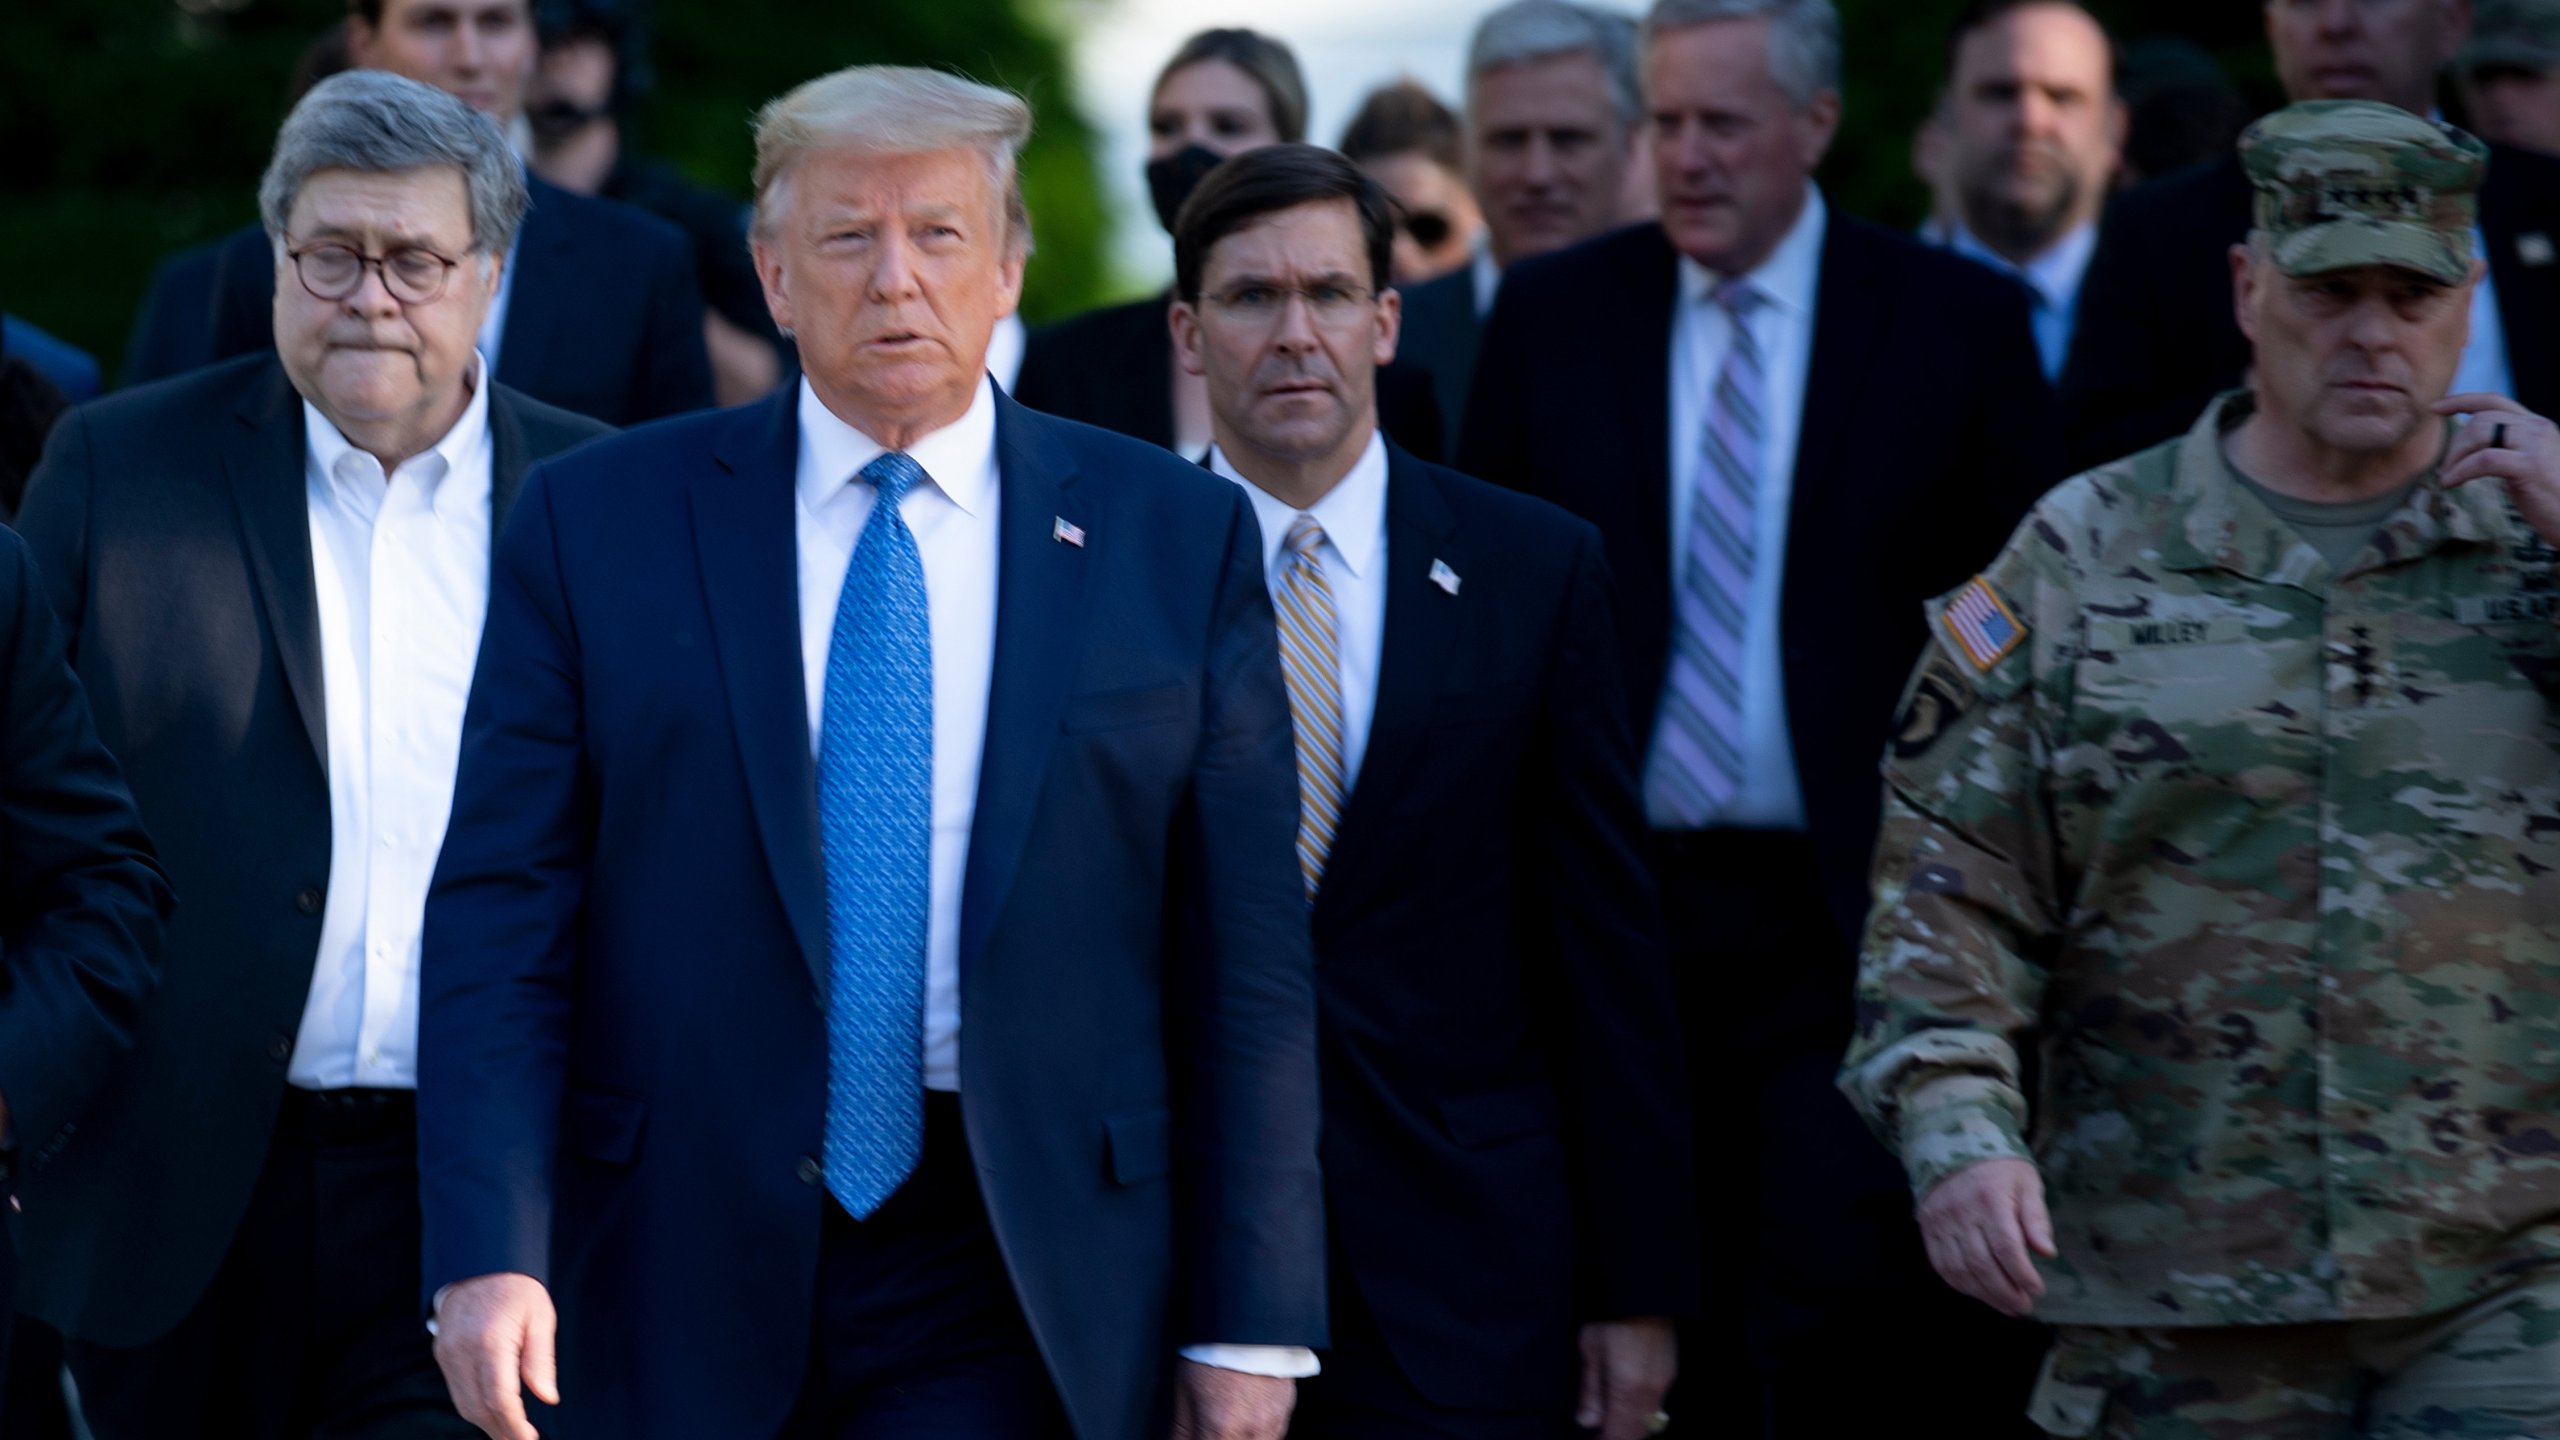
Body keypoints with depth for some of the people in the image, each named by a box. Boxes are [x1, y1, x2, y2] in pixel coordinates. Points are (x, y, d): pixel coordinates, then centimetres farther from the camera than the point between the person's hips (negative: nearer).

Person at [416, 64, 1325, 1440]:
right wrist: (487, 1252, -12)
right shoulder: (596, 526, 4)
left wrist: (1251, 1322, -1)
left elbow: (1244, 956, 3)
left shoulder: (1175, 540, 4)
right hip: (682, 1283, 1)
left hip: (1011, 1285, -1)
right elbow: (501, 915, -1)